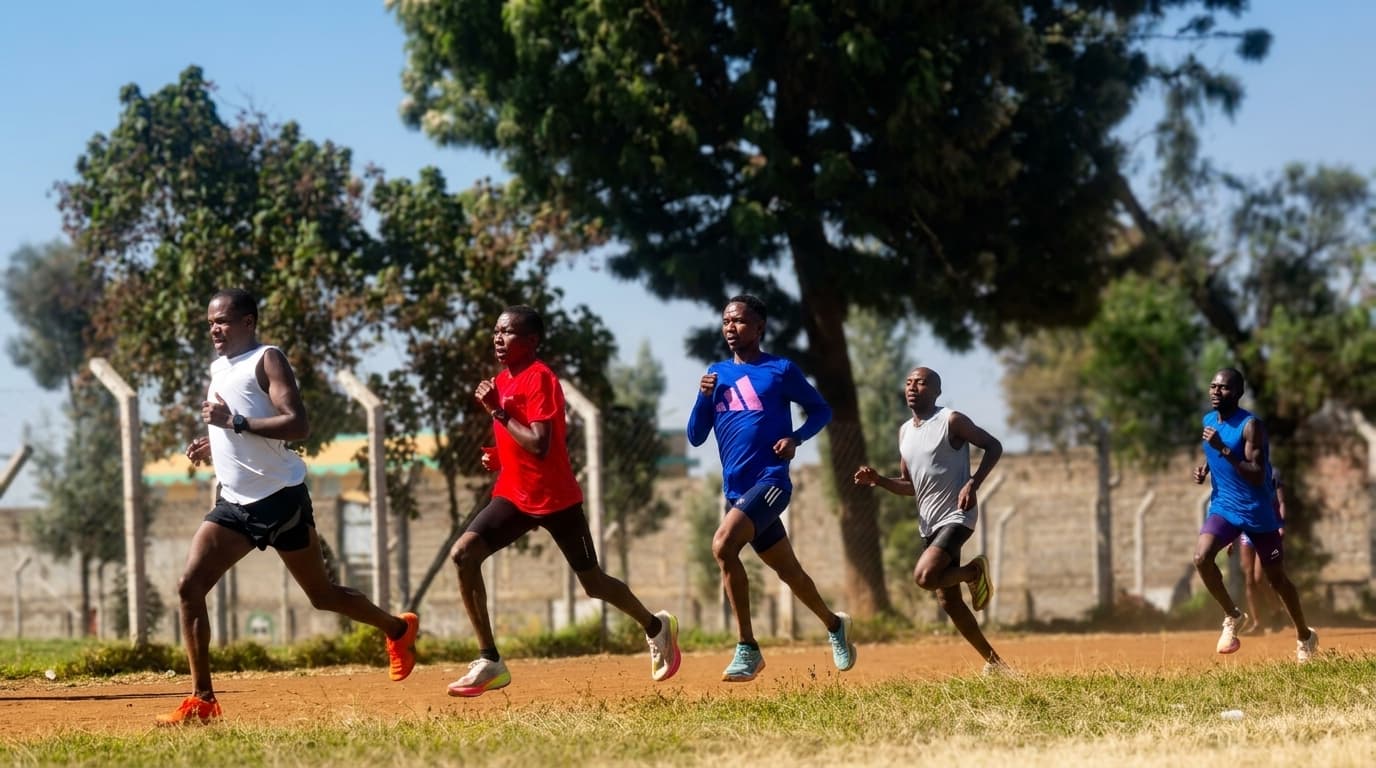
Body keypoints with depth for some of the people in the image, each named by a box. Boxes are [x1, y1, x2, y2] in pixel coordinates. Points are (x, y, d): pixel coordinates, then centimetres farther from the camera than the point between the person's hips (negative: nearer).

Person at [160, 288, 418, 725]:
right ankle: (202, 700, -8)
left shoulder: (267, 360, -9)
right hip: (234, 502, 7)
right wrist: (212, 446, 8)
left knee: (322, 595, 5)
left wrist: (236, 422, -27)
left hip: (280, 497, -7)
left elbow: (298, 424, -21)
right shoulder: (218, 369, 15)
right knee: (189, 586, -10)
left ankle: (398, 629, 32)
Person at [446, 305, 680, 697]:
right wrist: (497, 458, 5)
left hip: (555, 499, -7)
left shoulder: (540, 378, -16)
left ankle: (656, 626, 36)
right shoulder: (501, 381, 9)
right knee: (463, 554, -15)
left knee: (593, 584, 6)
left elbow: (539, 445, -26)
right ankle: (489, 662, -12)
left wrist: (498, 411, -22)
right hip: (513, 496, 7)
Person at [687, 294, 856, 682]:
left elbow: (821, 409, 8)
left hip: (770, 480, -6)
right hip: (736, 489, 6)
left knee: (723, 545, -27)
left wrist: (797, 437, -10)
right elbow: (695, 437, 11)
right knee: (787, 570, 16)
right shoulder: (717, 373, 13)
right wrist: (704, 396, -6)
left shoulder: (781, 370, 0)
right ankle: (834, 624, 40)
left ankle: (747, 649, -21)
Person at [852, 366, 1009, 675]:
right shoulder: (904, 432, 12)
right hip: (929, 523, 8)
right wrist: (879, 480, 1)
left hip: (956, 516, -8)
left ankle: (975, 571, 2)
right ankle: (993, 661, 20)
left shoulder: (951, 421, -9)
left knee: (925, 576, -28)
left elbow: (993, 446, -6)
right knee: (947, 601, 8)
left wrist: (973, 484, -18)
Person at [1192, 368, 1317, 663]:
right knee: (1201, 557, -21)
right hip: (1223, 507, 5)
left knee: (1276, 578, 6)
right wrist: (1205, 467, 2)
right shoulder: (1208, 421, 3)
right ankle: (1233, 616, -1)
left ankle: (1304, 635, 27)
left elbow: (1258, 476, -26)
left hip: (1258, 511, -5)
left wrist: (1224, 450, -34)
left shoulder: (1251, 426, -19)